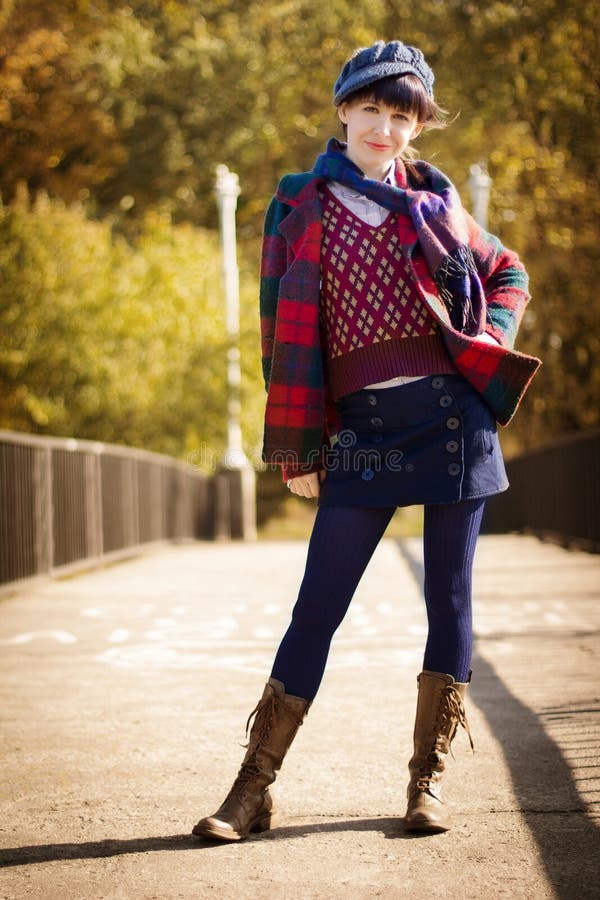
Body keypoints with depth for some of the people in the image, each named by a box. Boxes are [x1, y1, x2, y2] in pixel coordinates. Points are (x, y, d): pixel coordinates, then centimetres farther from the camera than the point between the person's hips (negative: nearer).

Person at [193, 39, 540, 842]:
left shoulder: (433, 201, 11)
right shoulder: (303, 207, 6)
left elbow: (508, 273, 26)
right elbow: (287, 331, 2)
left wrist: (493, 340, 6)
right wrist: (297, 448, -3)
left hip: (452, 413, 2)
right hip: (362, 427, -2)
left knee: (449, 599, 3)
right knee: (317, 607, -3)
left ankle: (428, 782, 13)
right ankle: (254, 789, 2)